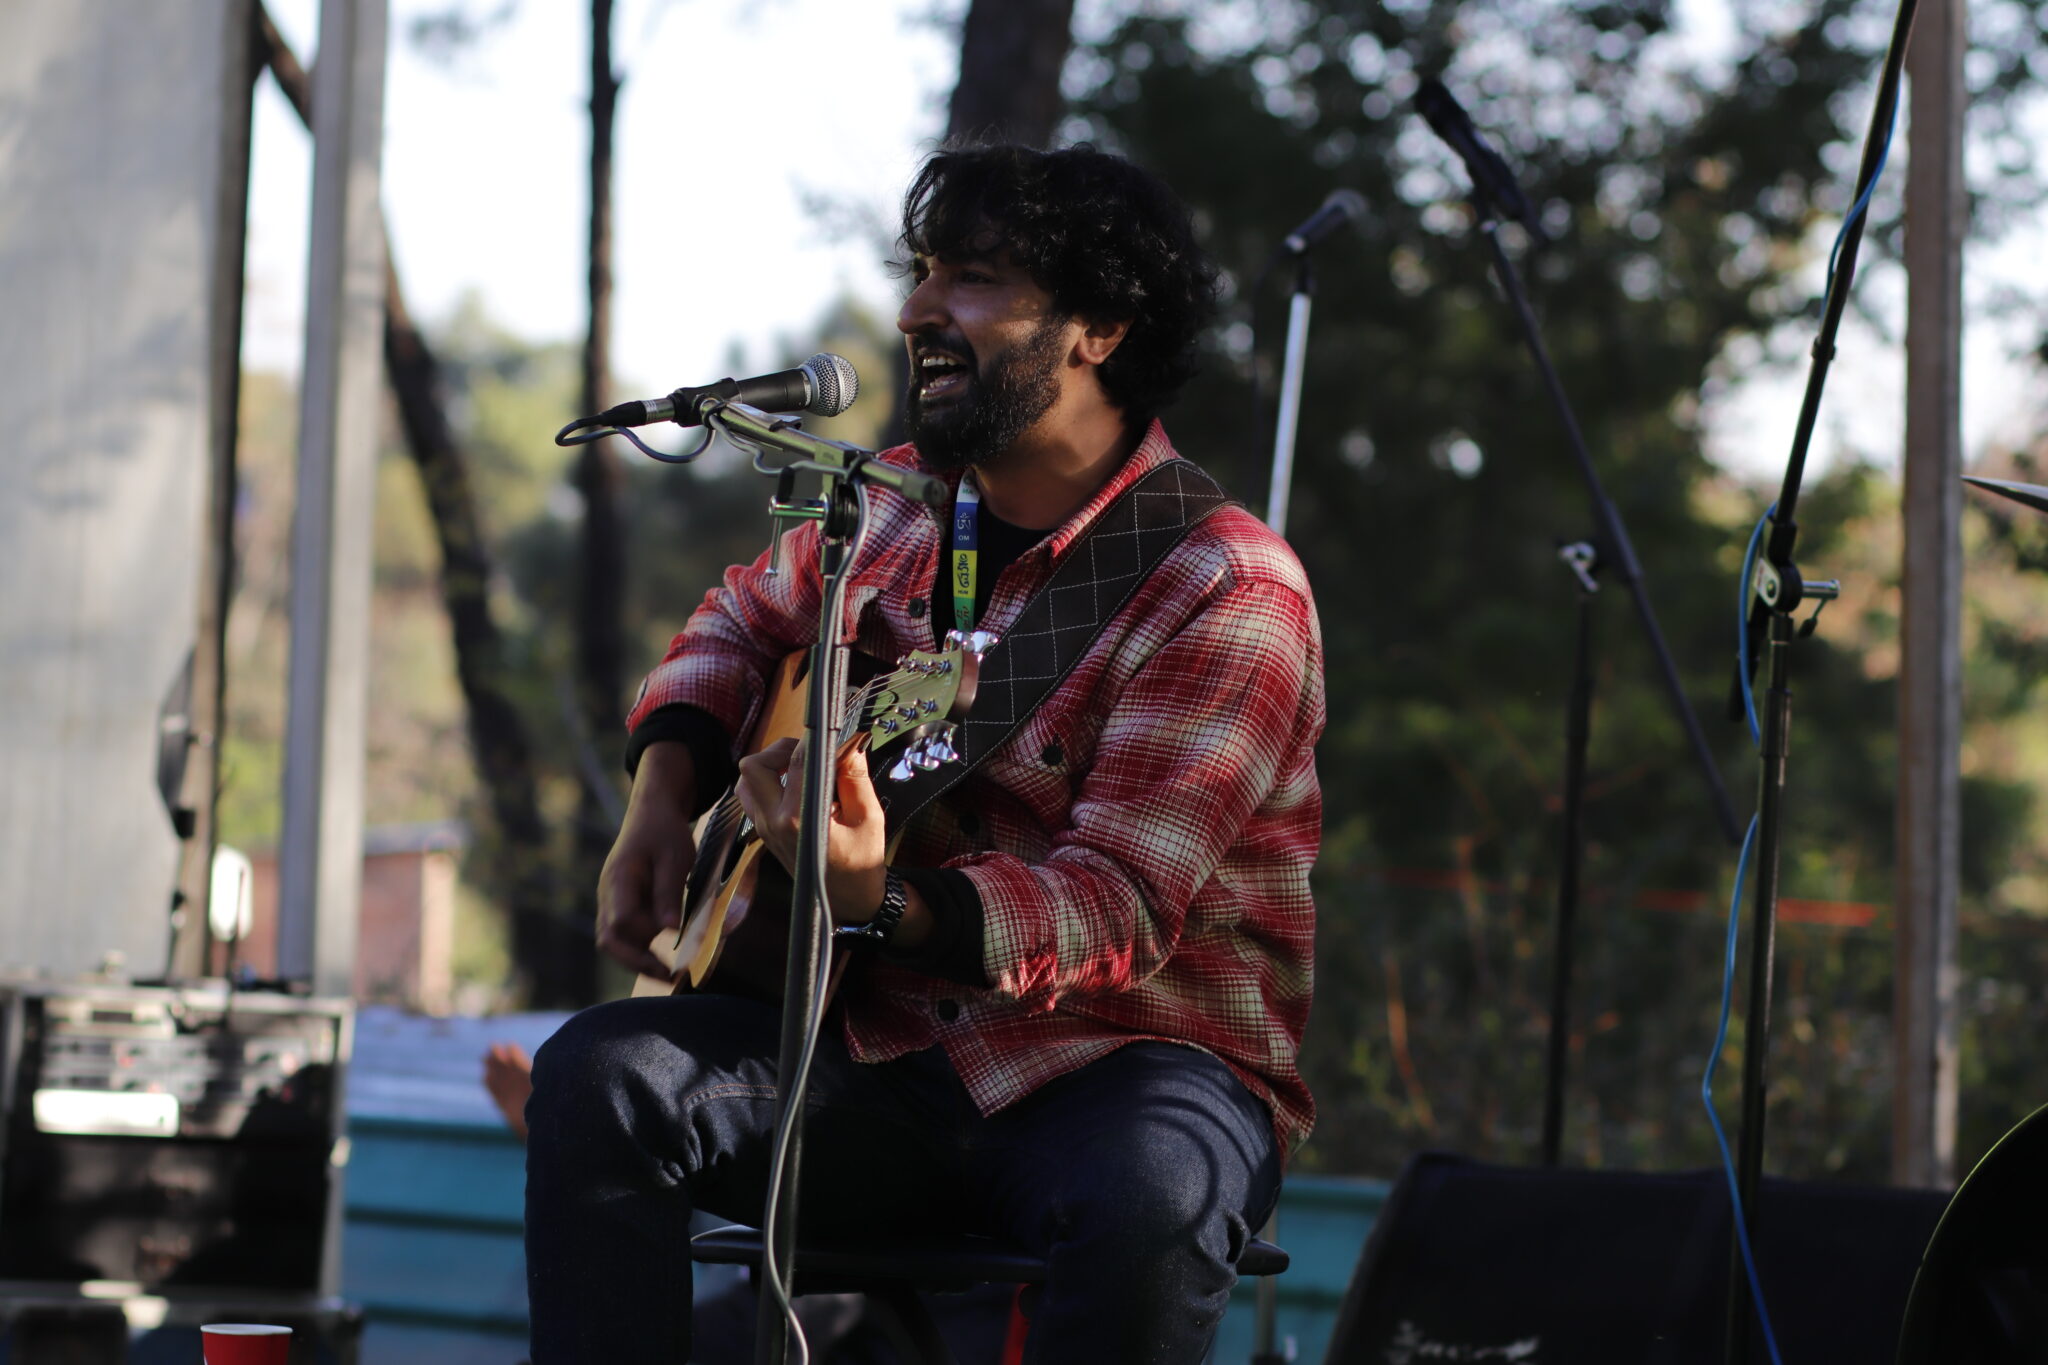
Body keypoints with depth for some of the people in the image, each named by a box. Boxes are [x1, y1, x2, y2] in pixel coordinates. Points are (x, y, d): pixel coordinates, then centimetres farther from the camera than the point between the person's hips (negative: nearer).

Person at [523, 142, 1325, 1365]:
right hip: (892, 1053, 6)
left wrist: (890, 899, -39)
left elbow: (1121, 906, -22)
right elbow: (746, 616, 31)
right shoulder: (895, 508, 9)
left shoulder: (1226, 590, -14)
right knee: (603, 1074, -19)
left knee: (1149, 1202, -40)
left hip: (1128, 1065, -6)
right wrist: (665, 792, 11)